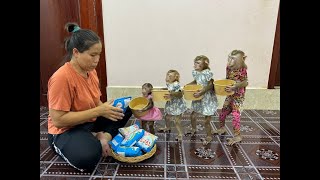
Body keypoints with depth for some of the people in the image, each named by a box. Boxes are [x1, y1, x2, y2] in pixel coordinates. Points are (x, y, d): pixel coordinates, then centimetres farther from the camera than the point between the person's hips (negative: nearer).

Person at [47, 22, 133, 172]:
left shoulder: (91, 71, -2)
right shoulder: (61, 78, -26)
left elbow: (96, 102, 5)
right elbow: (58, 120, -27)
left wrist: (107, 108, -17)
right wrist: (98, 111, -29)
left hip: (91, 122, 8)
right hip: (66, 131, -8)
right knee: (88, 156, -37)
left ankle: (104, 136, -9)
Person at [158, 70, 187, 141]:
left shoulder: (176, 85, -23)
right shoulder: (168, 84, 1)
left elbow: (180, 95, -24)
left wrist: (172, 94, -34)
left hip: (178, 105, -8)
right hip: (170, 104, 8)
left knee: (177, 121, -3)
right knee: (167, 117, 23)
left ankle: (180, 134, 16)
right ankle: (167, 127, 50)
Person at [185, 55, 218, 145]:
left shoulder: (207, 73, -23)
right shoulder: (195, 72, 0)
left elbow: (210, 85, -21)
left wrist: (201, 92, -31)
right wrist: (188, 85, -2)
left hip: (208, 99, -7)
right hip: (198, 98, 7)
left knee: (206, 121, 2)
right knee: (192, 115, 19)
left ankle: (209, 136, 26)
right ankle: (193, 129, 47)